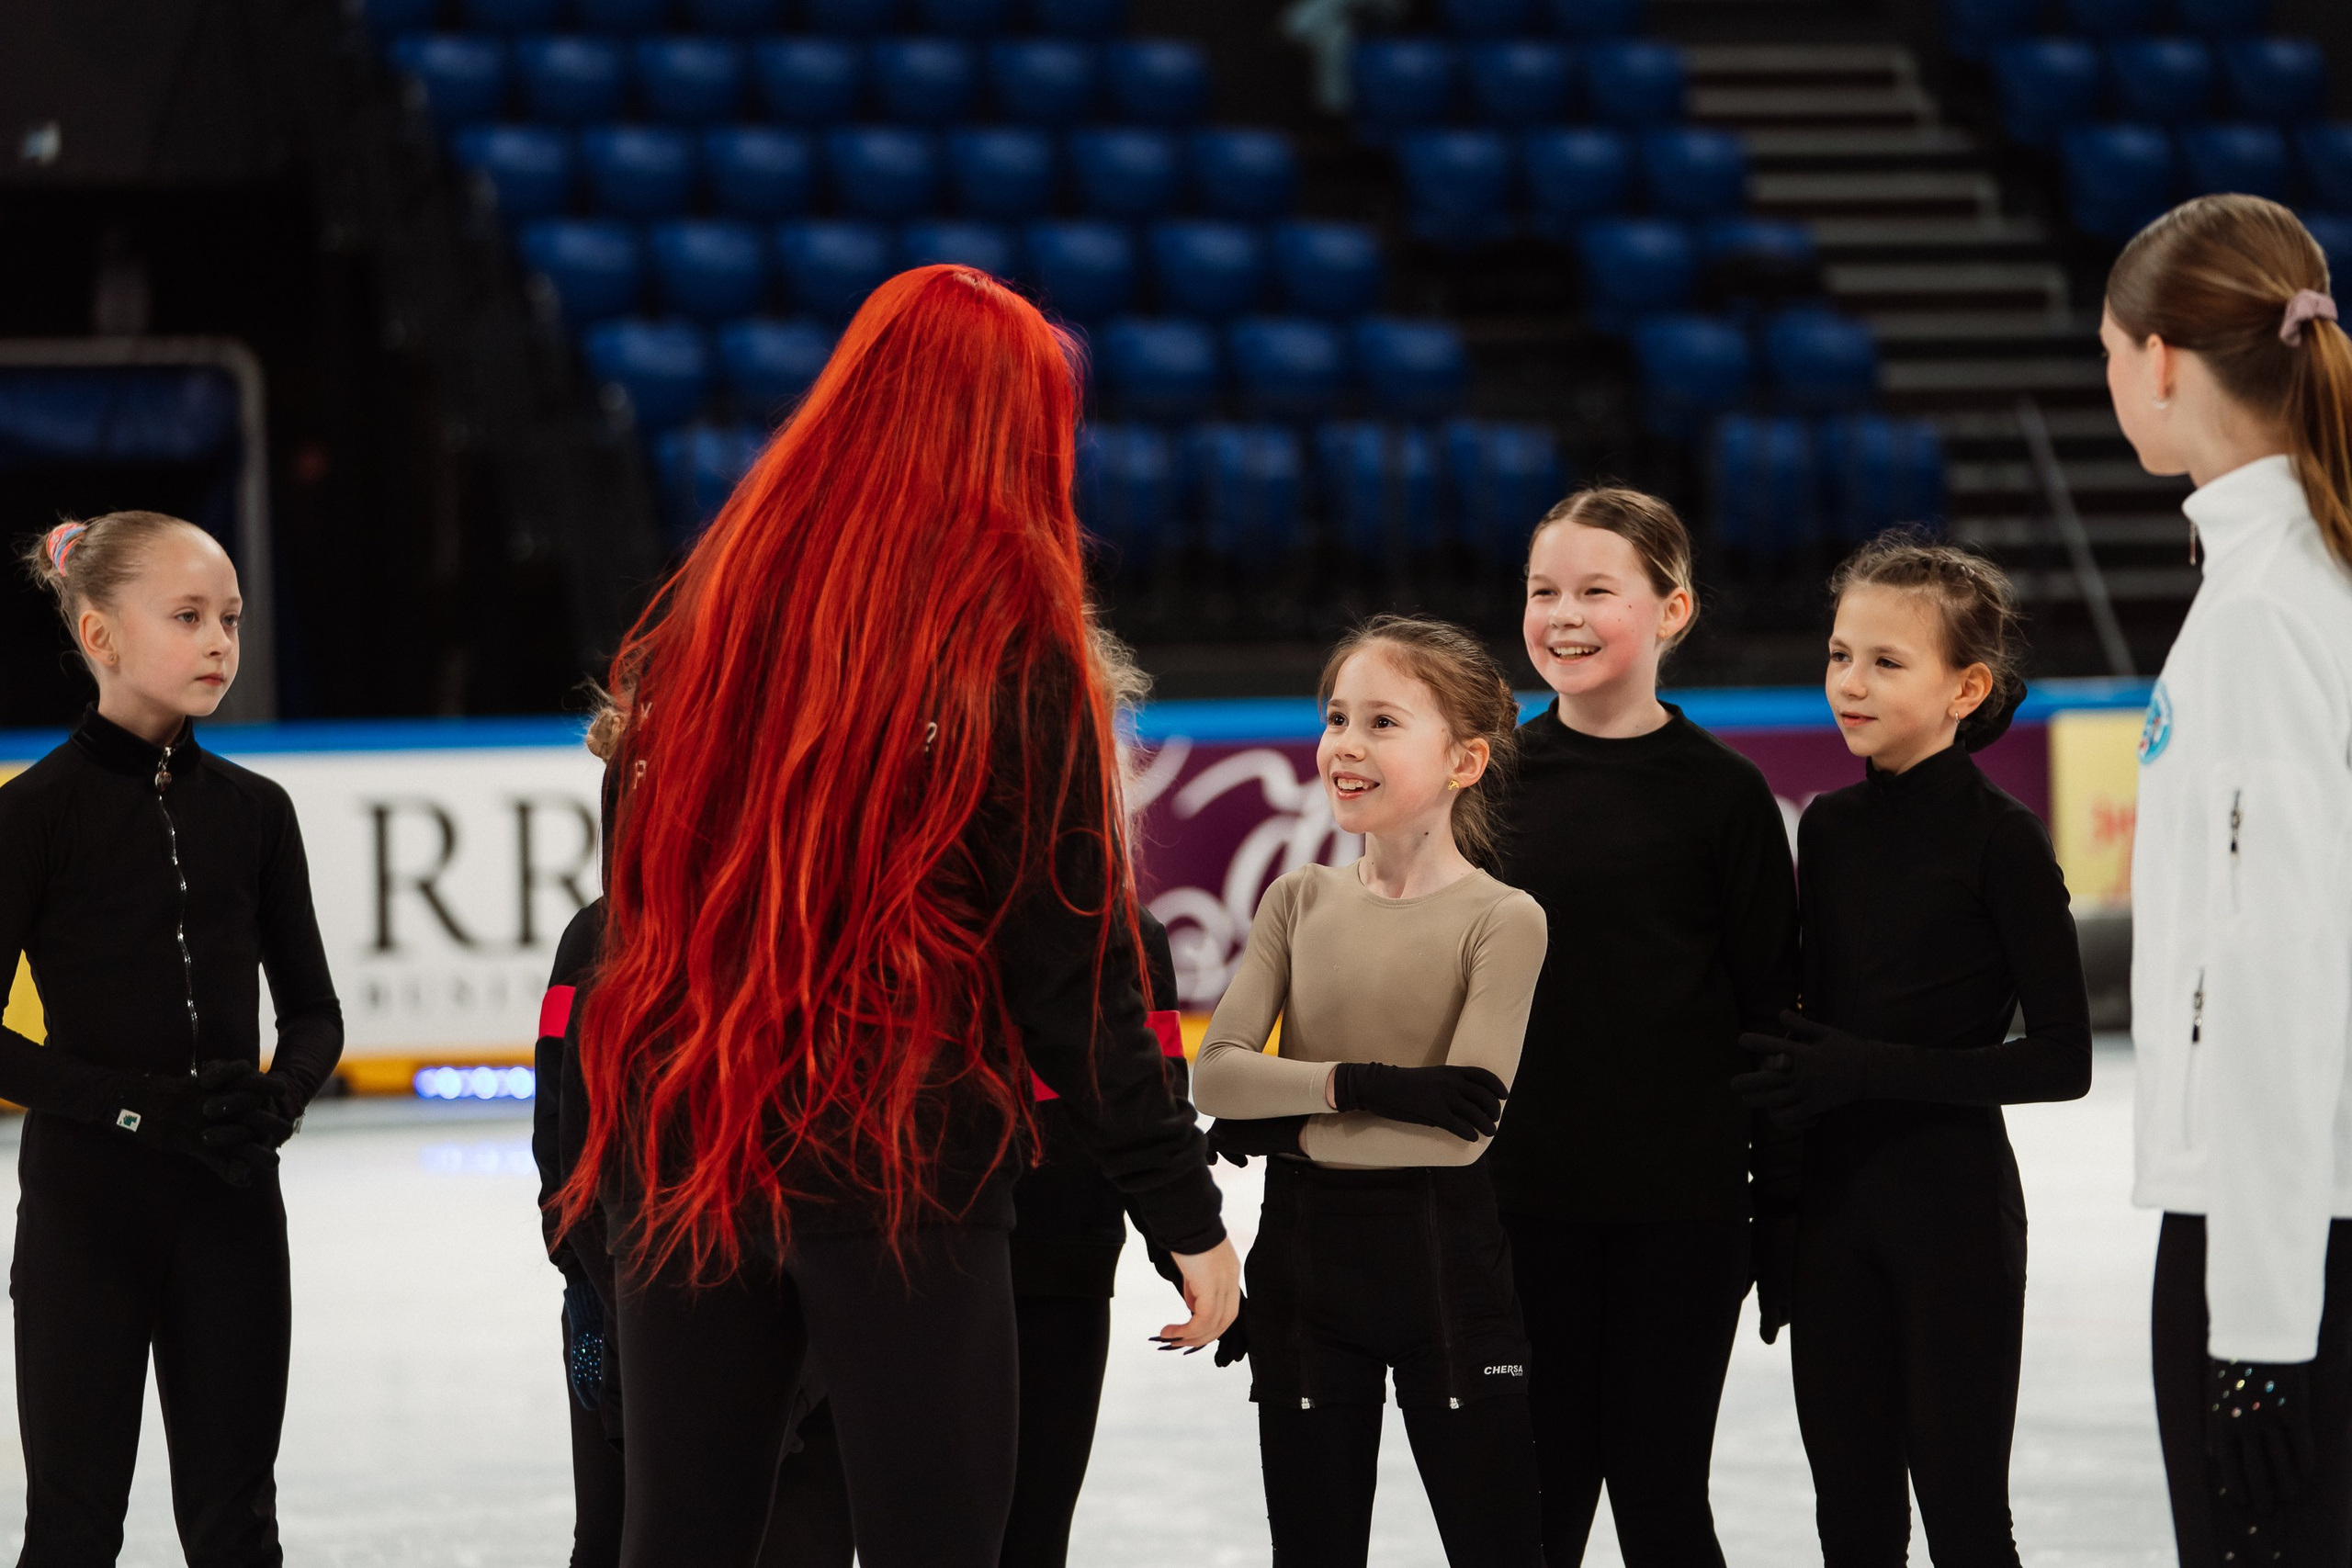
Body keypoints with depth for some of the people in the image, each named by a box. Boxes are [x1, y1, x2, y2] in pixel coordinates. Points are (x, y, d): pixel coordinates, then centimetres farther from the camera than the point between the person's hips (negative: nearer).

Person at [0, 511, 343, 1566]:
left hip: (233, 1207, 4)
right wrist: (139, 1101, -19)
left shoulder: (253, 810, 6)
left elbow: (313, 1011, 11)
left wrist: (281, 1095, -11)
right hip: (85, 1202, -4)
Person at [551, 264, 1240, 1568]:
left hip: (681, 1160, 4)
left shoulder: (707, 598, 4)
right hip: (911, 1171, -4)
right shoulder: (1008, 639, -8)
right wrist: (1184, 1209, -3)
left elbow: (633, 890, 9)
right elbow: (1072, 964, -9)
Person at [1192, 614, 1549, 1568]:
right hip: (1303, 1264, 4)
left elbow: (1466, 1118, -19)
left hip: (1442, 1263, -4)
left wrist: (1281, 1122, -15)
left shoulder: (1502, 920, -9)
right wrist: (1355, 1085, -19)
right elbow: (1217, 1074, -5)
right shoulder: (1301, 901, 4)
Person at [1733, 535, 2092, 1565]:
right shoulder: (1829, 827, 7)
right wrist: (1775, 1205, 13)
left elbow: (2062, 1060, -12)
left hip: (1954, 1202, -6)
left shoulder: (1998, 838, -10)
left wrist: (1871, 1069, -18)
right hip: (1830, 1198, 6)